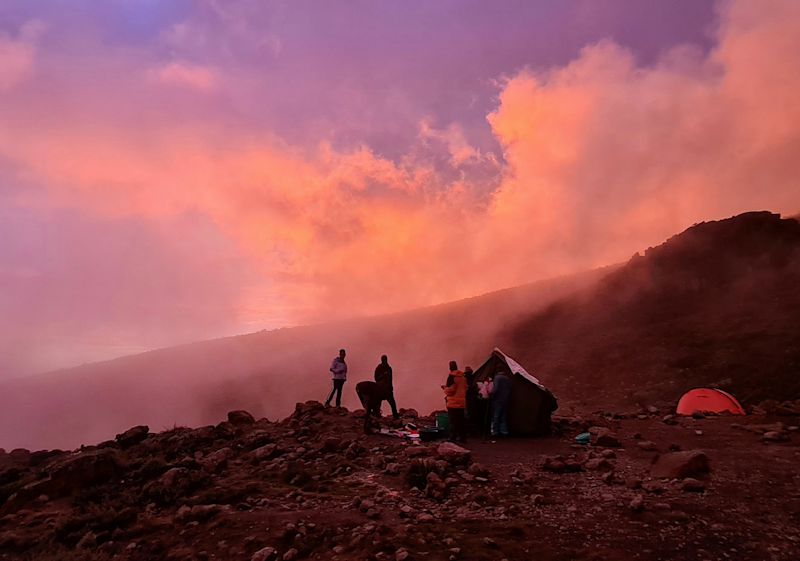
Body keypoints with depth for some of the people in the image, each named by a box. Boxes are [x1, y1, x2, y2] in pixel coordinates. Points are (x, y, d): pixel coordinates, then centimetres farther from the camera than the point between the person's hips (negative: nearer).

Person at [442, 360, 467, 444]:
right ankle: (462, 437, 18)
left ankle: (453, 438, -5)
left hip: (453, 403, -7)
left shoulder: (451, 377, -13)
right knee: (461, 421, 13)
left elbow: (450, 390, -16)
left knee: (453, 421, -4)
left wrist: (444, 387, 3)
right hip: (461, 402, 7)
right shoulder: (463, 377, 9)